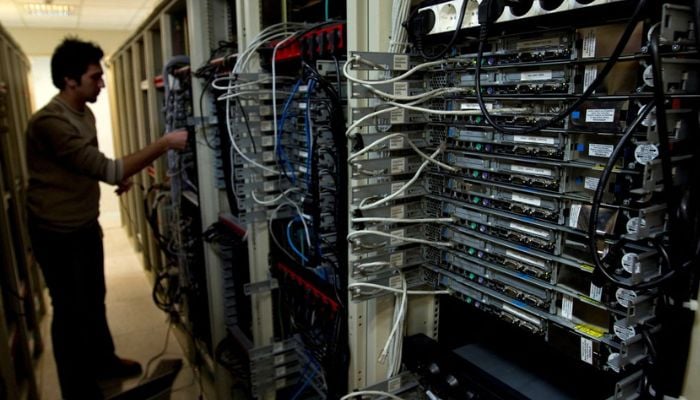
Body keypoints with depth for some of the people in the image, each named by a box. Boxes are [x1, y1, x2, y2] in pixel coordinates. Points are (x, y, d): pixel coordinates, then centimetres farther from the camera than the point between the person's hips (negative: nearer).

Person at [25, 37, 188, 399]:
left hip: (85, 224, 9)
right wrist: (165, 143, -32)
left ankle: (102, 359, 43)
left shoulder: (84, 113, 6)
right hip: (57, 233, -9)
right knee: (72, 309, 5)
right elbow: (106, 169, -33)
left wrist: (118, 177, 0)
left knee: (94, 298, 22)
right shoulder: (50, 122, -26)